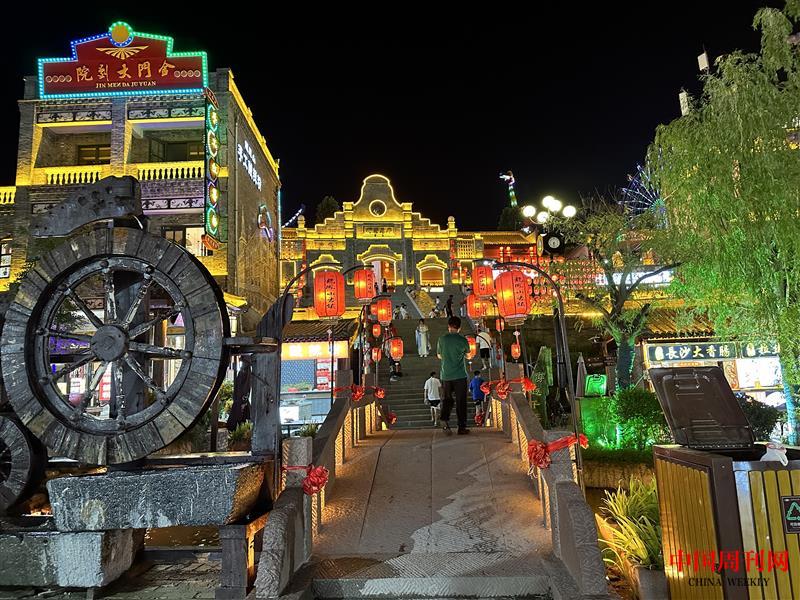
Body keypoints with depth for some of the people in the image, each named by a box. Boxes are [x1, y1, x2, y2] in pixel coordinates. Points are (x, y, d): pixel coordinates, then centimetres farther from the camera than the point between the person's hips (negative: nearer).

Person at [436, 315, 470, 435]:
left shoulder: (442, 339, -1)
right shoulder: (463, 340, -5)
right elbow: (467, 355, 11)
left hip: (446, 375, 2)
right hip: (460, 375, -2)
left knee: (447, 399, 14)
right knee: (461, 401, 6)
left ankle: (444, 419, -9)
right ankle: (462, 427, 7)